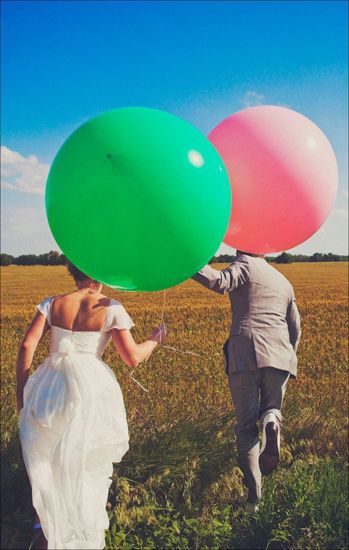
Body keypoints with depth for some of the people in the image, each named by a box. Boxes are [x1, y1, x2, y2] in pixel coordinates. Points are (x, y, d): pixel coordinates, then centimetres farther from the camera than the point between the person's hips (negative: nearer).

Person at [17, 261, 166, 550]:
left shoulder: (52, 304, 2)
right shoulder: (111, 309, -6)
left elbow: (27, 346, -4)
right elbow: (132, 358, -6)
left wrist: (21, 390, 5)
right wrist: (154, 340, 14)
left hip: (48, 388, 2)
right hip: (90, 389, -2)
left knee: (44, 460, 19)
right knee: (89, 462, 17)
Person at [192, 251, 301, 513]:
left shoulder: (245, 265, 8)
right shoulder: (284, 282, 25)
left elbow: (221, 282, -15)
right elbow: (295, 328, 25)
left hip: (245, 355, -3)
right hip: (279, 355, 4)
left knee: (246, 425, 6)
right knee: (270, 410, 21)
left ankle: (254, 496, -1)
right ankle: (271, 420, -17)